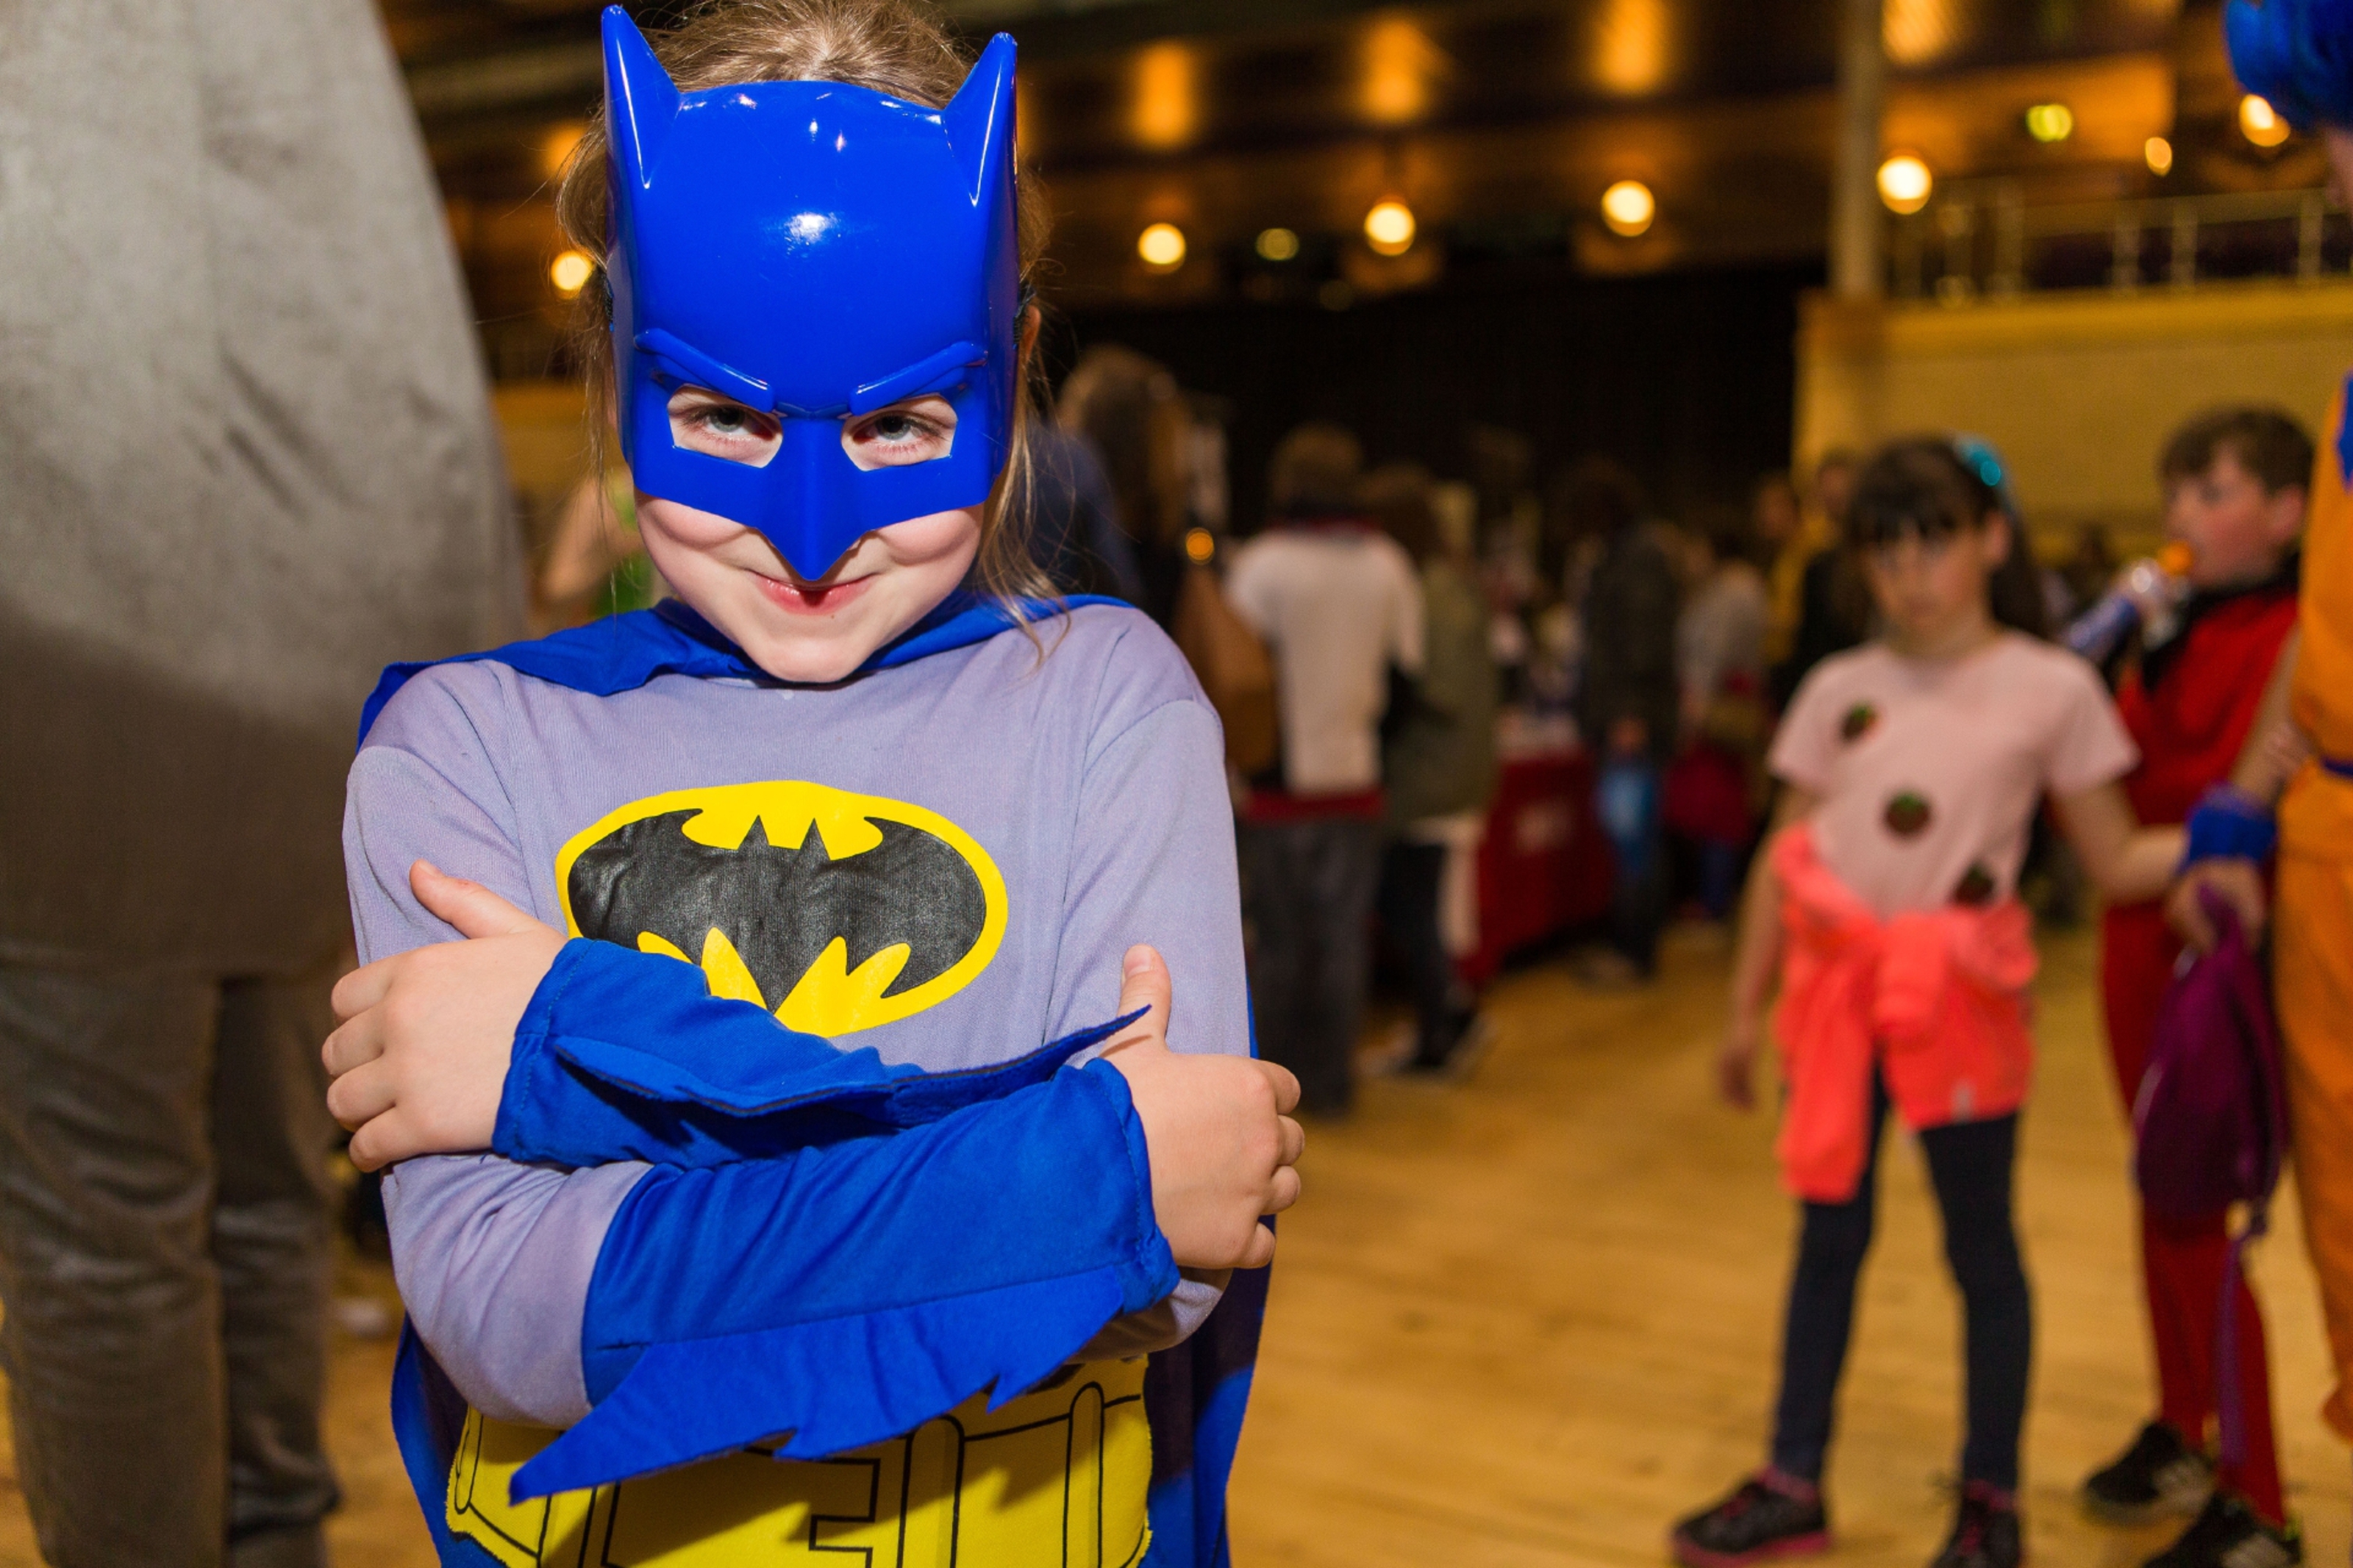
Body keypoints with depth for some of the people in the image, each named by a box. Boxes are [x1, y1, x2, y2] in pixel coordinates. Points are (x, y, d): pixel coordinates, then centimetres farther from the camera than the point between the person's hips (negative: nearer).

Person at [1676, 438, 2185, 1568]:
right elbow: (1781, 860, 7)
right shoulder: (1839, 688, 4)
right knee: (1829, 1237, 12)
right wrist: (1746, 1010, 7)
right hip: (1837, 991, 3)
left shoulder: (2051, 688, -3)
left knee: (1980, 1249, 8)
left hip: (1956, 1000, -3)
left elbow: (2119, 864, -1)